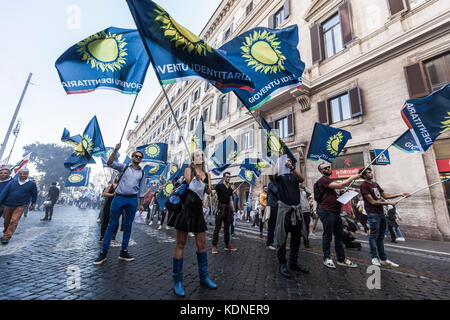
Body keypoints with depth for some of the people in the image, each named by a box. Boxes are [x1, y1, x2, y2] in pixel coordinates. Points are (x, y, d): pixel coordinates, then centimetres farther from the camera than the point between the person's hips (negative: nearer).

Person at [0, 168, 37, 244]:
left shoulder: (32, 184, -5)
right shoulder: (12, 182, 0)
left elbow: (34, 195, 6)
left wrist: (33, 204, 11)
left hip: (20, 206, -3)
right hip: (8, 205, 3)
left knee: (14, 221, -11)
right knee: (6, 221, 16)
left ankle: (6, 237, -1)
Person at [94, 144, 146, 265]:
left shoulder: (142, 173, 12)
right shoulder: (123, 167, 6)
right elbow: (109, 163, -10)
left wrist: (141, 204, 10)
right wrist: (115, 150, -21)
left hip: (132, 200, 2)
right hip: (119, 198, -2)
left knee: (128, 226, 8)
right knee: (112, 225, 2)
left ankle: (124, 252, 19)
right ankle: (103, 252, 13)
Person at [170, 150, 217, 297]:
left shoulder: (207, 174, 14)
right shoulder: (188, 169, 3)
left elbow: (209, 191, 5)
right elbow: (189, 182, -10)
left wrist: (201, 180, -10)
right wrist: (194, 172, -18)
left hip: (198, 209, 5)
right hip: (186, 207, -5)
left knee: (202, 244, 10)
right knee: (181, 244, 3)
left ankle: (204, 276, 26)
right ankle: (177, 281, 15)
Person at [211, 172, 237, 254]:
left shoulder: (230, 189, 16)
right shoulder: (219, 186, 0)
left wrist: (233, 210, 15)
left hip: (228, 208, 6)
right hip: (221, 207, -6)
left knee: (227, 227, 12)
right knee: (218, 227, -3)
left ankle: (227, 245, 21)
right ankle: (214, 245, 4)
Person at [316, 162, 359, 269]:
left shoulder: (330, 181, 23)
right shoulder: (323, 180, -10)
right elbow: (339, 186, -18)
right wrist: (352, 178, -9)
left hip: (336, 212, 10)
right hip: (327, 211, -9)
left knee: (339, 235, 12)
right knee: (327, 235, -1)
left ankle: (341, 259, 22)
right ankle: (327, 258, 12)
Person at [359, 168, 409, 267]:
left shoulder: (375, 184, 17)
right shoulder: (364, 186, -11)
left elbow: (385, 195, 19)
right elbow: (372, 202, -13)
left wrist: (400, 194, 11)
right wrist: (389, 203, -11)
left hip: (381, 213, 8)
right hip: (373, 214, -8)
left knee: (380, 237, 13)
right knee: (374, 236, -2)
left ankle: (383, 259, 20)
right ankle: (374, 257, 9)